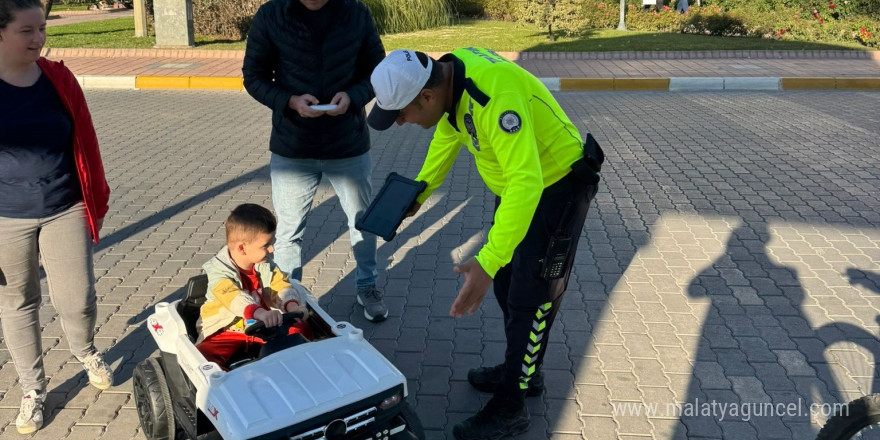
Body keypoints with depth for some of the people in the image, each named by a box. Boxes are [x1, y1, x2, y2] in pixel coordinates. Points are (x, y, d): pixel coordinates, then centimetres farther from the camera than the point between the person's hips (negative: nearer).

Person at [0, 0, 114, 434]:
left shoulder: (58, 79, -1)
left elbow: (84, 141, 6)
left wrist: (97, 201, 10)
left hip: (65, 212, 1)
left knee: (78, 301, 4)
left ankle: (85, 352, 39)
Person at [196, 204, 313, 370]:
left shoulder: (265, 264, 0)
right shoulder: (218, 271, -20)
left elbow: (280, 285, -9)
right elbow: (233, 297, -39)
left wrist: (292, 305, -34)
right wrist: (258, 312, -59)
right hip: (226, 332, -5)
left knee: (302, 328, -11)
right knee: (203, 356, -32)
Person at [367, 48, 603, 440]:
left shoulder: (496, 96, -38)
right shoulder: (450, 71, -10)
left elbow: (527, 183, -44)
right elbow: (449, 131, 10)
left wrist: (487, 262, -49)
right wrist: (420, 188, 5)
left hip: (556, 187, -9)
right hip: (516, 184, 9)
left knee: (531, 298, 1)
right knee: (507, 286, 19)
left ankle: (510, 408, 16)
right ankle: (522, 372, 39)